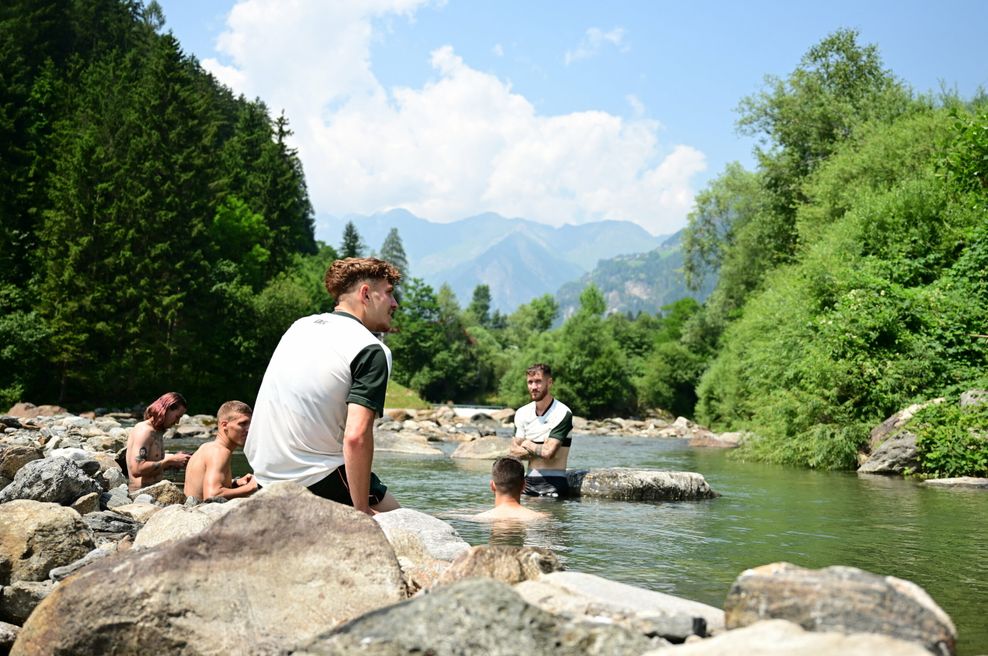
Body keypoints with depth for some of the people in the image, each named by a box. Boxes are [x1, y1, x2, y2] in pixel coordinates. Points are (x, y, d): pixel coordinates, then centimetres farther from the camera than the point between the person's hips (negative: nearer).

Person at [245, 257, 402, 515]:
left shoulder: (300, 326, 11)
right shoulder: (372, 351, -13)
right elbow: (356, 437, -23)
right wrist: (362, 510, -16)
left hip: (264, 471, 8)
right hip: (314, 479, -7)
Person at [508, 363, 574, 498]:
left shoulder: (562, 413, -10)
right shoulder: (522, 413, 9)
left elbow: (548, 452, -17)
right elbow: (513, 453, 5)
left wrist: (527, 444, 1)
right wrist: (539, 450, -8)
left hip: (553, 483, -5)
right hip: (528, 481, 5)